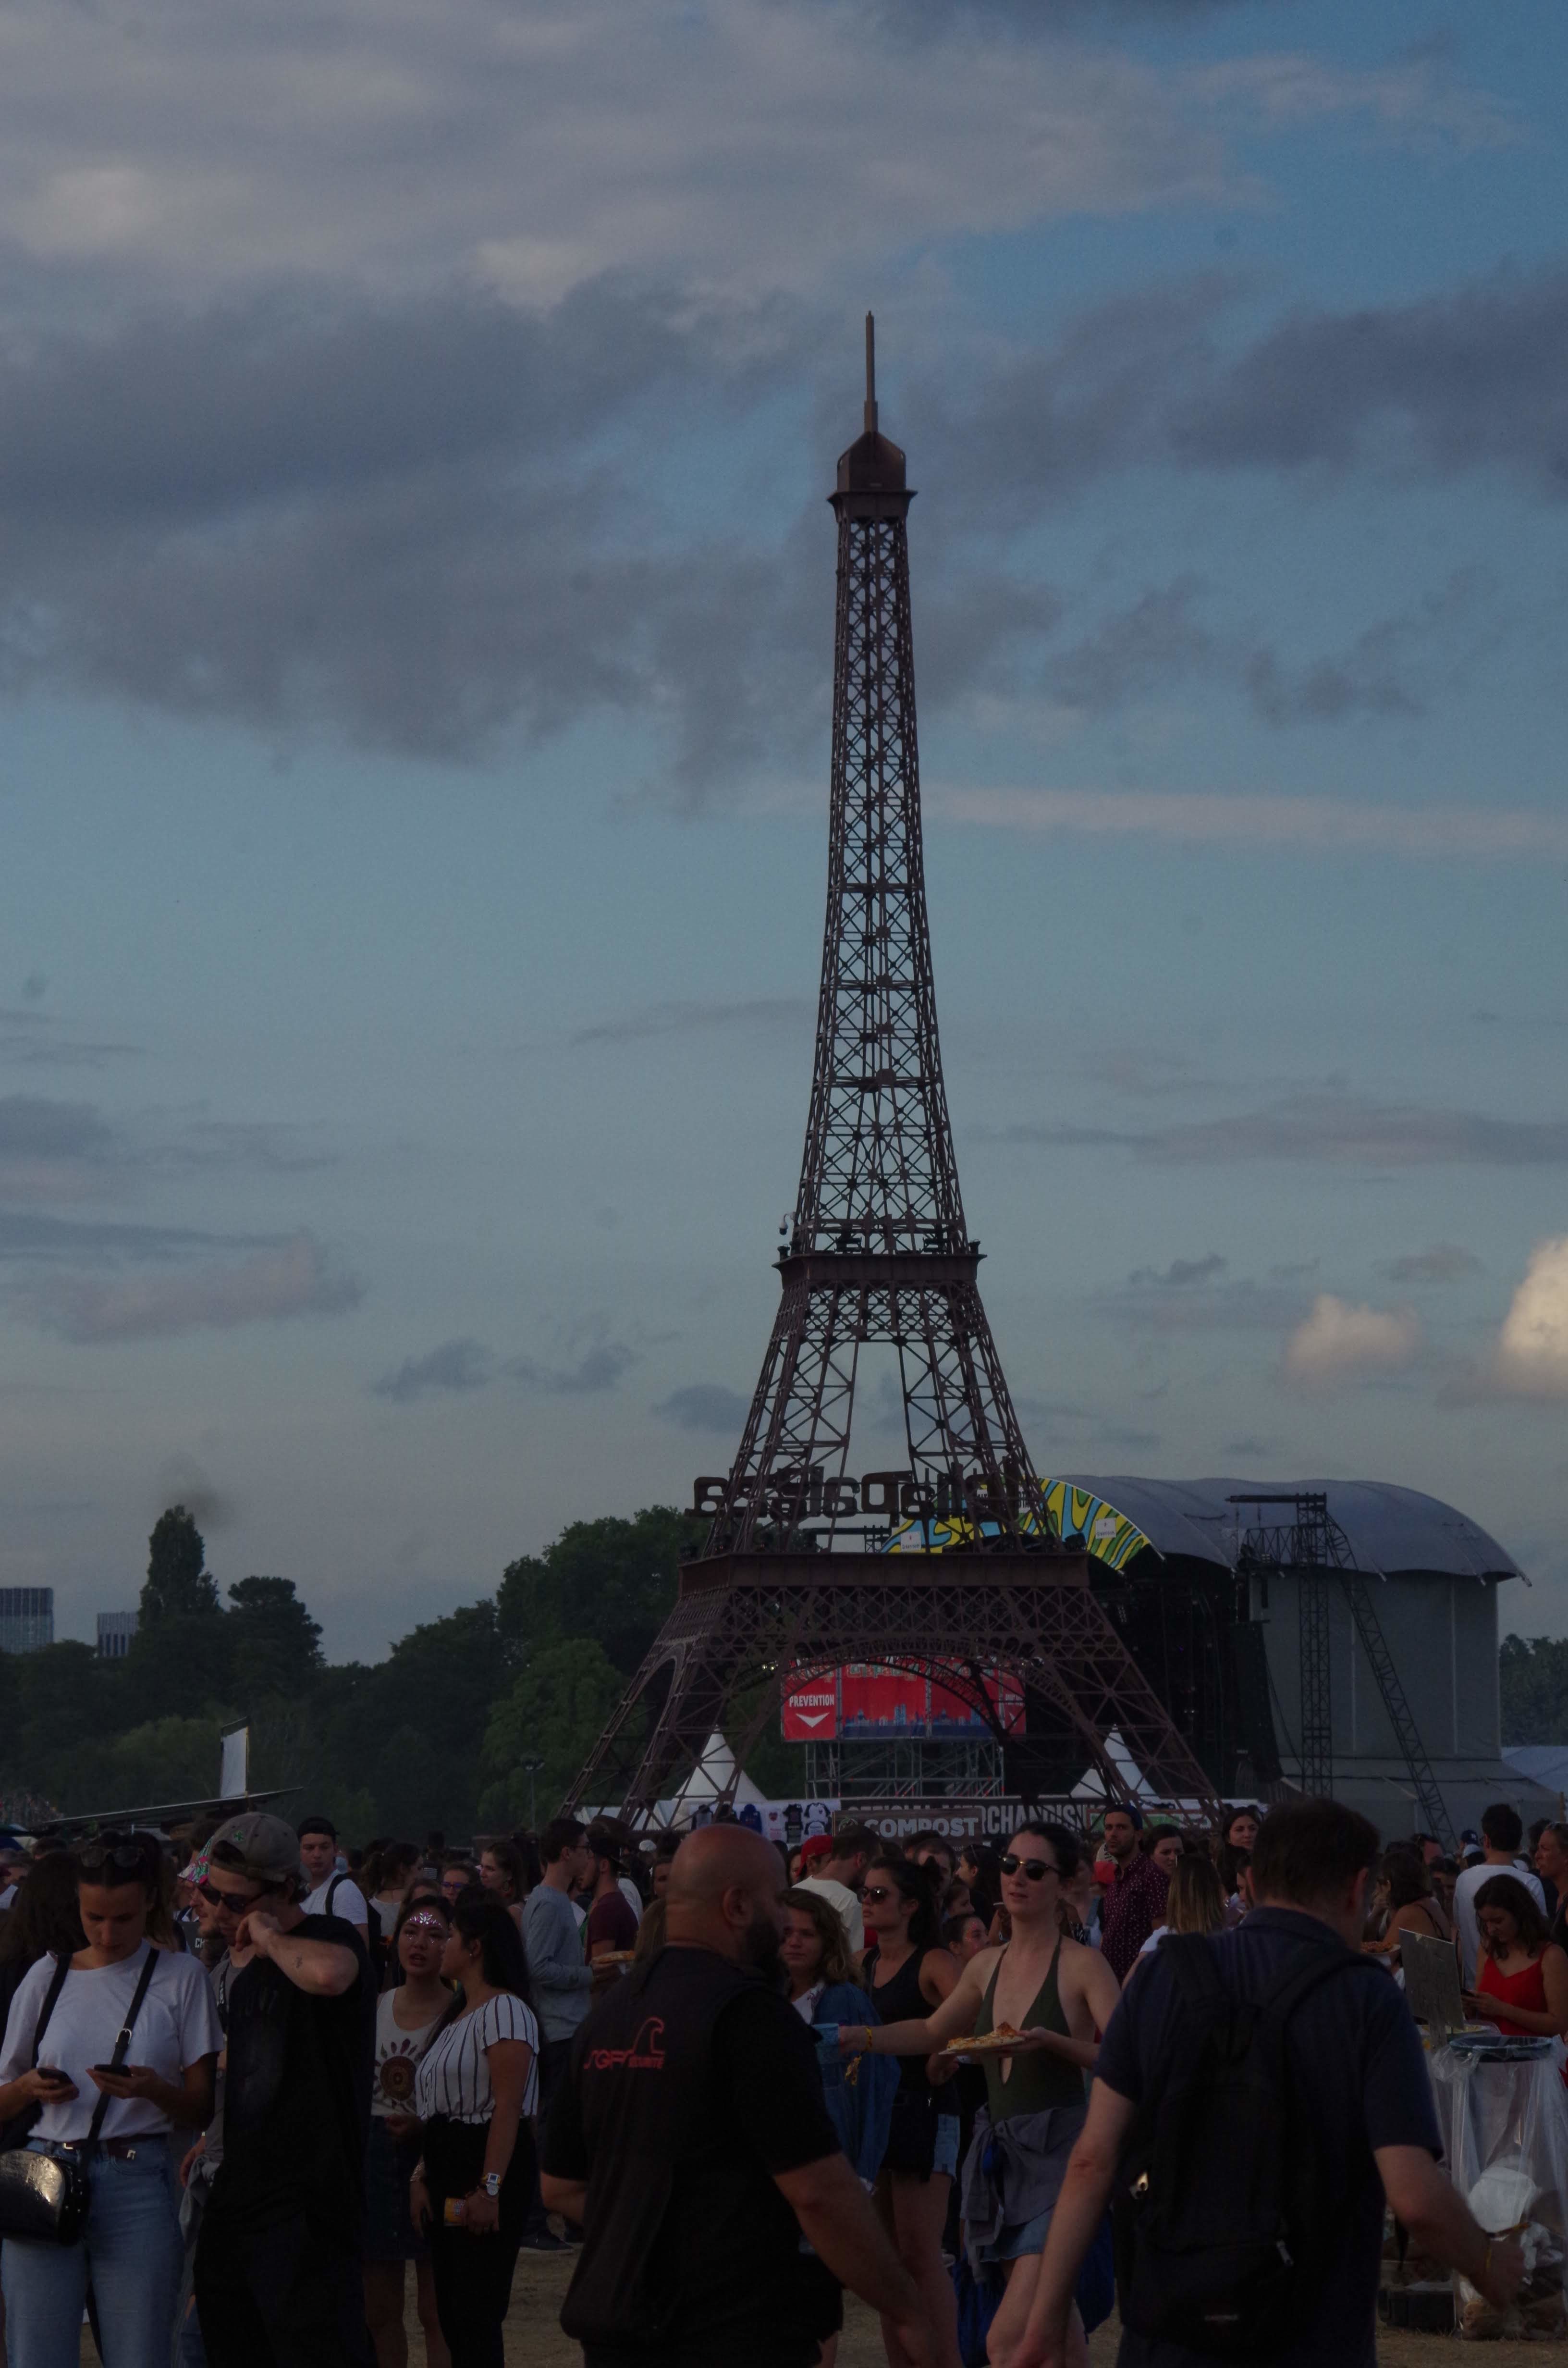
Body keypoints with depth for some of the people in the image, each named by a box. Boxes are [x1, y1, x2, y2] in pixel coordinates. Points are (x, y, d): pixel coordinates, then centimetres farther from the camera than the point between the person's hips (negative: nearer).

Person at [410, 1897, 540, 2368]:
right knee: (451, 2313, 10)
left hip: (486, 2166, -10)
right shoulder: (458, 2018, 20)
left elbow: (507, 2107, -19)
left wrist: (490, 2188, -25)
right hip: (447, 2170, 10)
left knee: (476, 2316, -12)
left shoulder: (504, 2010, -12)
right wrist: (422, 2175, 11)